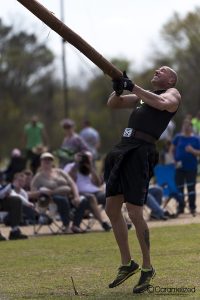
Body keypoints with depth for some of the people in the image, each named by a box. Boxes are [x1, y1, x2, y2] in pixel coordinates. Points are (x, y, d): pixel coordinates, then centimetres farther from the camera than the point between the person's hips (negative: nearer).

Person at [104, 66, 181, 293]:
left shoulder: (172, 94, 6)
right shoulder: (143, 95, 27)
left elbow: (161, 103, -17)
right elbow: (113, 104, 24)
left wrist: (132, 87, -15)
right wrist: (118, 89, 3)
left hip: (140, 151, -8)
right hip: (123, 148, 8)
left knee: (134, 212, -13)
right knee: (112, 209, 8)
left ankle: (147, 268, 0)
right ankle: (127, 264, 19)